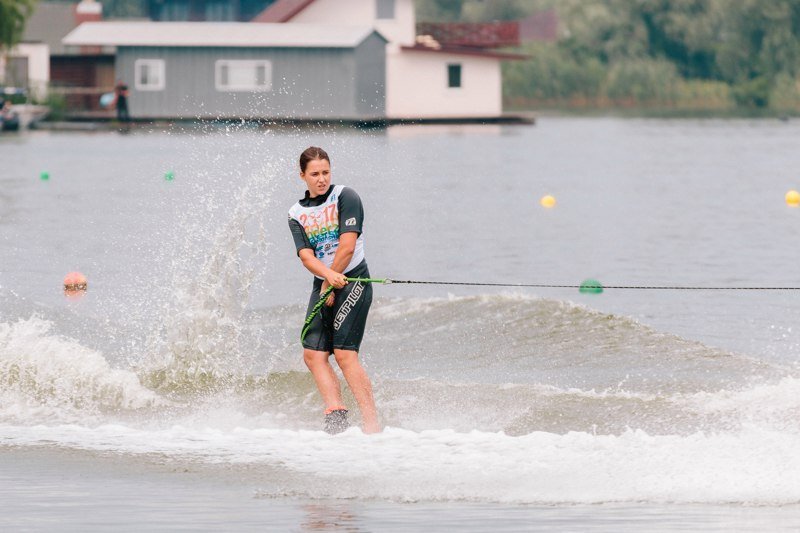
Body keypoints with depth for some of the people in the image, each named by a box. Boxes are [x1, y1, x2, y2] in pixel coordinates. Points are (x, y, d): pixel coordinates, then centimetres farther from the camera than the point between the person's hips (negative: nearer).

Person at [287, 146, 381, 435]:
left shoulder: (345, 197, -4)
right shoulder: (297, 214, 9)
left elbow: (347, 246, -11)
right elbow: (306, 256, -5)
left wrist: (330, 283, -8)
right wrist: (329, 275, -24)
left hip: (353, 280, -7)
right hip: (322, 284, 7)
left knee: (344, 354, -16)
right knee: (313, 353, -6)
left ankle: (372, 422, -18)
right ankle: (335, 412, -12)